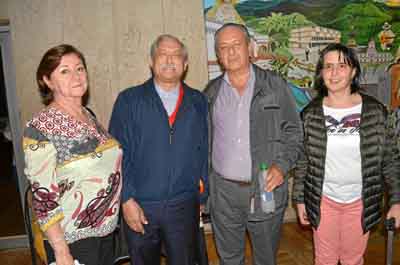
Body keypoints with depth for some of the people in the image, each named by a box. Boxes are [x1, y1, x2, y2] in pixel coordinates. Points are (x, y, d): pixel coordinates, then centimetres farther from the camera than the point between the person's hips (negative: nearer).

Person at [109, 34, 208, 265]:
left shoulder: (198, 102, 4)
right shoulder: (129, 100, -2)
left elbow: (204, 152, 6)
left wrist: (202, 197, 6)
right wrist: (126, 199, -10)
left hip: (184, 206, 1)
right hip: (139, 206, -1)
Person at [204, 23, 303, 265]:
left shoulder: (275, 85, -3)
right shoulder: (212, 92, 5)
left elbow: (294, 132, -1)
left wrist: (282, 166, -15)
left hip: (267, 188, -2)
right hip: (223, 191, 2)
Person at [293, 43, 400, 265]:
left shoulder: (375, 111, -8)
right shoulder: (311, 113, -8)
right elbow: (302, 160, -1)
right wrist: (299, 198, 1)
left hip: (361, 201, 0)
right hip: (323, 200, 0)